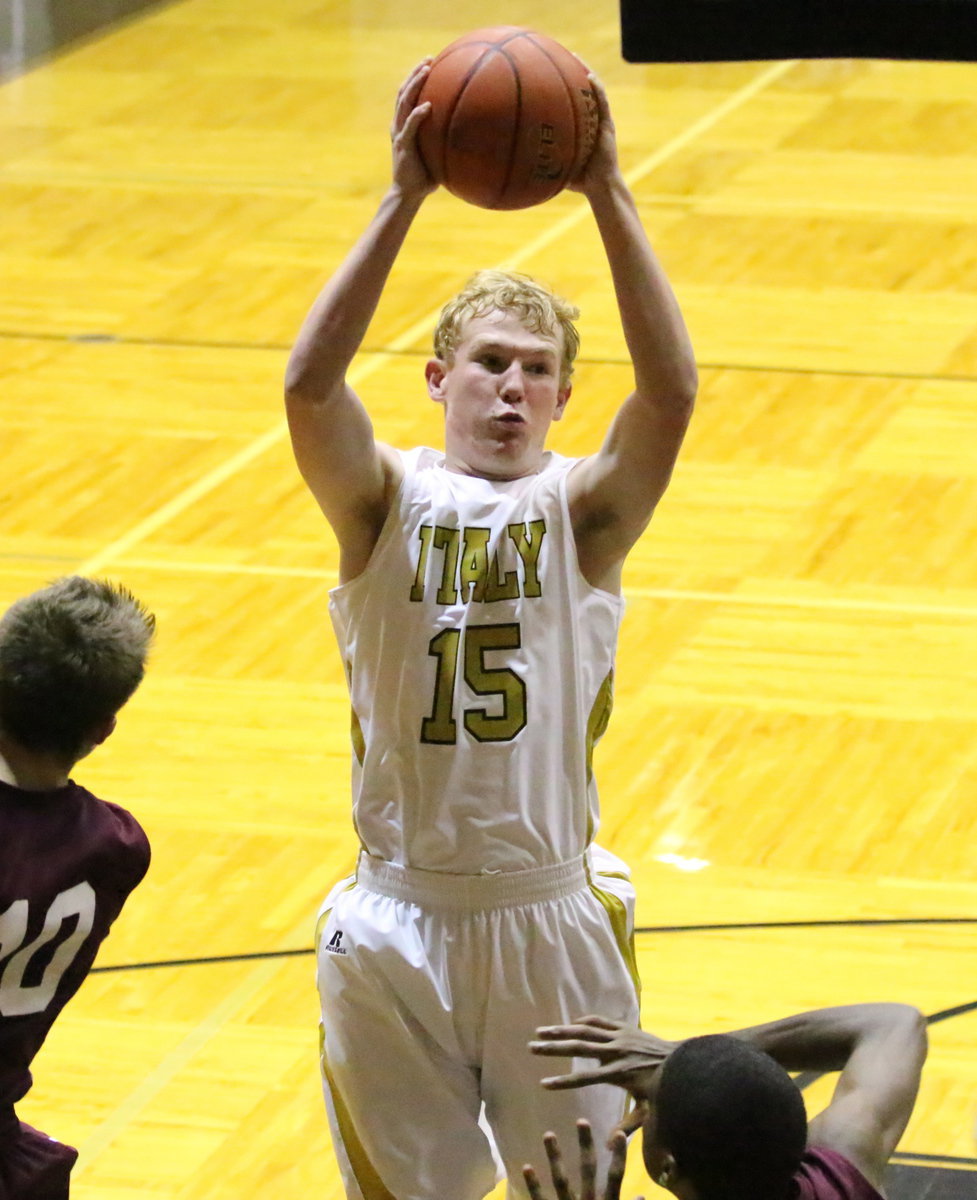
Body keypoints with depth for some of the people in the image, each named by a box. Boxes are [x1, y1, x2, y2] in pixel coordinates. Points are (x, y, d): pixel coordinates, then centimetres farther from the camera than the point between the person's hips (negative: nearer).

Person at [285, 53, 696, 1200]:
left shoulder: (583, 508, -5)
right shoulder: (386, 499, -5)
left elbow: (670, 392, -23)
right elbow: (309, 386, -24)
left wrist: (608, 197, -30)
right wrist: (404, 200, -31)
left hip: (552, 912, 0)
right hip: (400, 918, 0)